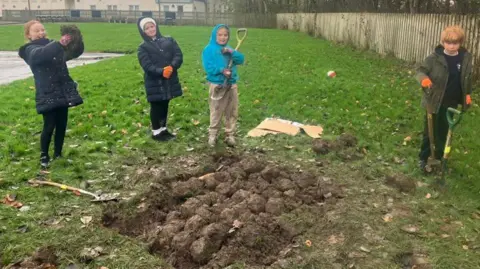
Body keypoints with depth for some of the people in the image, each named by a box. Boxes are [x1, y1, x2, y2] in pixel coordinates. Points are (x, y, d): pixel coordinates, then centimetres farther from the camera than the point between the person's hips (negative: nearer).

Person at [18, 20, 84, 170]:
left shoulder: (53, 45, 12)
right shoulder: (30, 50, -4)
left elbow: (75, 52, 4)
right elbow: (41, 54, -29)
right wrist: (60, 44, -45)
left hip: (63, 92, 5)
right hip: (47, 95, -5)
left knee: (62, 125, 9)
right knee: (49, 126, -4)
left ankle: (58, 155, 23)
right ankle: (44, 157, 12)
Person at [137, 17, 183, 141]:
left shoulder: (169, 41, 7)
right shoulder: (143, 47, -1)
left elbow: (179, 55, -2)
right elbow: (147, 65, -12)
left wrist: (171, 67, -21)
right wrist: (161, 71, -26)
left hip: (169, 81, 3)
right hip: (154, 82, -3)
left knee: (165, 105, 15)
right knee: (156, 107, 5)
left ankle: (163, 129, 28)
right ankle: (156, 132, 18)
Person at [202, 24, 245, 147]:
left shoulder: (229, 49, 12)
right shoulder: (209, 49, -5)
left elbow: (241, 60, 1)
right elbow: (208, 67, -15)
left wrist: (233, 52, -16)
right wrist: (221, 70, -26)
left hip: (232, 84, 5)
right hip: (217, 85, -5)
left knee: (232, 112, 10)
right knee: (216, 112, 3)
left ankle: (230, 135, 20)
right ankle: (212, 135, 16)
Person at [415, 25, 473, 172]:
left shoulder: (466, 57, -2)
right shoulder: (435, 57, -14)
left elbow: (467, 78, 11)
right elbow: (420, 70, -13)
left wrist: (467, 94, 6)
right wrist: (424, 78, -34)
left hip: (452, 102, 3)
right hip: (434, 101, -3)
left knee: (444, 131, 16)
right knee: (430, 130, 8)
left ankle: (439, 157, 33)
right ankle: (423, 158, 23)